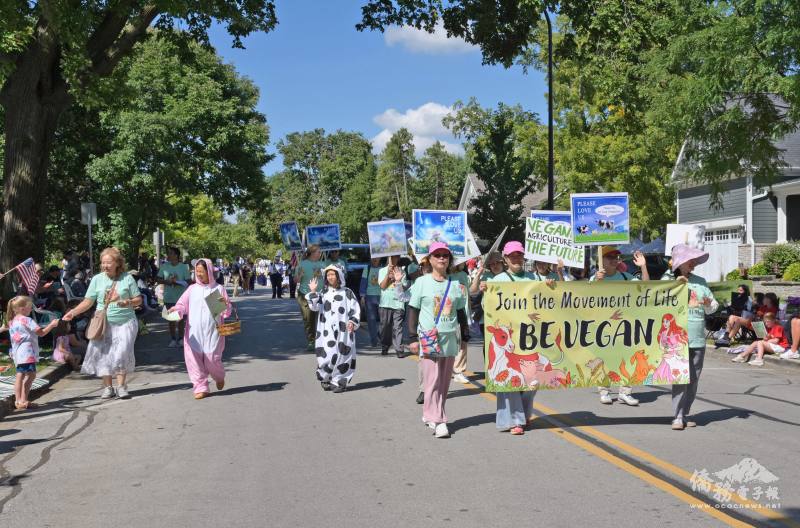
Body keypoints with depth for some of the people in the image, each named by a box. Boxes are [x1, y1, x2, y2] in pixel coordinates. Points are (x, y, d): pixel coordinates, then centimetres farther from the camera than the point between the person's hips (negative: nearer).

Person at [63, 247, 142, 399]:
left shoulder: (127, 278, 0)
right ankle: (107, 387, 9)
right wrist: (73, 312, -8)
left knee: (122, 352, -10)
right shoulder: (97, 279, 4)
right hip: (104, 323, 2)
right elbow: (88, 301, 4)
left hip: (125, 323, -2)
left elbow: (138, 299, 4)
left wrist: (128, 302, -16)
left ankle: (121, 386, 1)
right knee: (103, 353, -2)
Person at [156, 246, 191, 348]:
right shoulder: (164, 266, 2)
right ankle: (173, 339, 18)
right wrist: (167, 281, -13)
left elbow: (188, 281, -6)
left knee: (181, 319, 7)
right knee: (171, 319, 10)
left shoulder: (184, 267, -6)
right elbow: (158, 279, 4)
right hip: (169, 297, 2)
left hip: (181, 297, -2)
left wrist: (177, 282, -21)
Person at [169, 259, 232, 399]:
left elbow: (226, 312, 6)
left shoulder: (218, 289, 4)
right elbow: (182, 305, 3)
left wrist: (225, 303, -14)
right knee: (194, 358, -3)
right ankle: (200, 387, 8)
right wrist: (175, 310, -17)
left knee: (212, 357, -5)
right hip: (194, 331, 2)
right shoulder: (192, 289, 7)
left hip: (212, 331, -2)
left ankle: (219, 377, 27)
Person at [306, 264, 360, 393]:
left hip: (343, 330, -1)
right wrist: (312, 292, -8)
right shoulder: (323, 293, 11)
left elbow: (356, 309, 4)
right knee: (326, 356, -7)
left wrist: (353, 322, -10)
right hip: (326, 331, 1)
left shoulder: (347, 292, 5)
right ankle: (325, 379, 13)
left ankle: (339, 381, 8)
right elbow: (314, 306, -2)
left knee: (342, 355, -3)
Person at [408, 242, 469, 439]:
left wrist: (465, 336, 14)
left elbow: (461, 312, 17)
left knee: (444, 382, 7)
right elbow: (413, 311, 2)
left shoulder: (455, 284, 10)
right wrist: (413, 338, -3)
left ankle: (430, 415, 19)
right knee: (432, 380, -9)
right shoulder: (422, 282, 2)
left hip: (450, 339, 4)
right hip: (429, 338, -4)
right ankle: (438, 421, -8)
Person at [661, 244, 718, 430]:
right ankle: (677, 417, -8)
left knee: (694, 379, 7)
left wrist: (709, 304, -6)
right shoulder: (667, 280, 3)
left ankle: (685, 414, 16)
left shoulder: (700, 281, 14)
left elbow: (713, 308, 17)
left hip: (698, 339, 5)